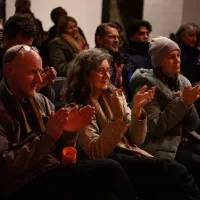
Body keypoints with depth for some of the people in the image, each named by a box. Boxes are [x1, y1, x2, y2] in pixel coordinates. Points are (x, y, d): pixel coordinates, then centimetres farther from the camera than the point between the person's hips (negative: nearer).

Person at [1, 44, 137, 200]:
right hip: (24, 186, -6)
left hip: (54, 171, 6)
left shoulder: (41, 101, 12)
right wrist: (48, 137, -19)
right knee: (109, 170, -21)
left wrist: (68, 133, -6)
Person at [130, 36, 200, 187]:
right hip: (161, 146, -6)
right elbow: (154, 128, -18)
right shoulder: (147, 85, -10)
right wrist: (182, 102, -19)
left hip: (186, 140, 6)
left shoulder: (182, 82, 8)